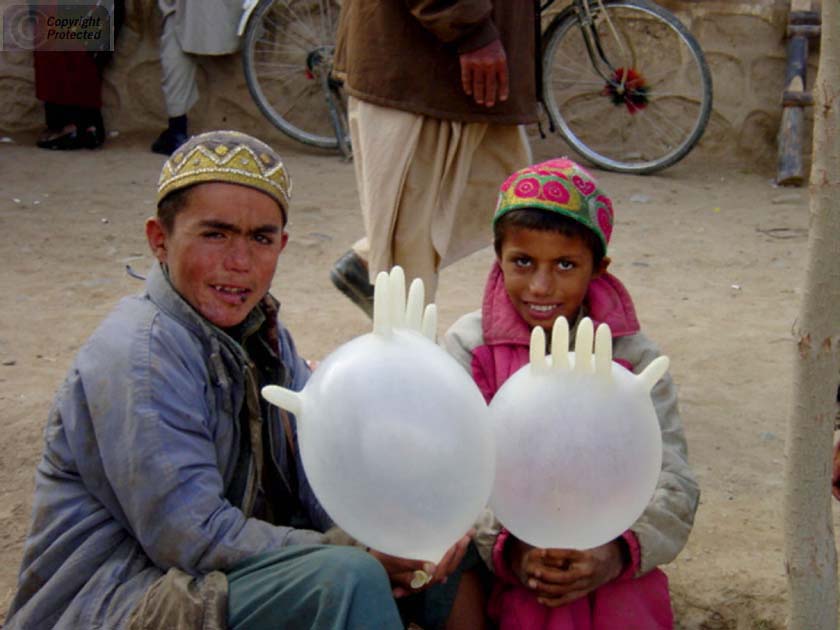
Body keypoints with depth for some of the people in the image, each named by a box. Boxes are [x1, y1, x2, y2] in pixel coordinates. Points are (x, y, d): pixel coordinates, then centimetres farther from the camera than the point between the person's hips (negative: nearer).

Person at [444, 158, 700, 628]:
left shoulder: (633, 356, 4)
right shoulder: (469, 348, 2)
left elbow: (672, 481, -4)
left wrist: (618, 553, -24)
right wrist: (510, 549, -26)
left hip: (609, 560, 1)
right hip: (507, 568, 0)